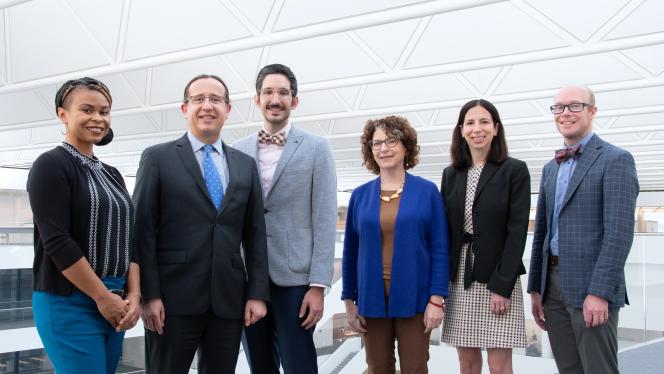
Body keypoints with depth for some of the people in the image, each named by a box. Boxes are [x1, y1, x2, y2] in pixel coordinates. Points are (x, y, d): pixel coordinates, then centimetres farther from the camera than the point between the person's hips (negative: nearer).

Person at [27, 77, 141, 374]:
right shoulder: (51, 165, -7)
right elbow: (56, 241, -15)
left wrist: (133, 295, -1)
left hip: (115, 304, 7)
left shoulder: (112, 175, 14)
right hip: (69, 304, -7)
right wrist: (102, 296, -13)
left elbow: (127, 239, 12)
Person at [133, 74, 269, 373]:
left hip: (229, 300, 3)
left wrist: (257, 293, 3)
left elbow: (255, 234, 10)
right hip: (174, 300, -3)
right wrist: (149, 295, -10)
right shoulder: (157, 158, 2)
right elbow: (143, 231, -3)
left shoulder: (245, 165, 12)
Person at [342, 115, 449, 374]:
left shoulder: (427, 191, -1)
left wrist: (436, 299, -9)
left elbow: (439, 250, -3)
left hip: (413, 298, -2)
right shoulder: (360, 195, 5)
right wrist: (349, 301, 5)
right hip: (372, 300, 2)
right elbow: (350, 252, 8)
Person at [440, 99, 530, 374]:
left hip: (497, 278, -4)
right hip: (459, 278, 4)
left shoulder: (515, 170, -3)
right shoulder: (451, 174, 9)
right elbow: (444, 230, 10)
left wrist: (502, 285, -14)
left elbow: (517, 230, -9)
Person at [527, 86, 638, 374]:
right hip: (553, 285, 7)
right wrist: (535, 288, 13)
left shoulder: (616, 159, -6)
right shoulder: (550, 169, 17)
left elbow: (619, 232, -14)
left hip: (591, 286, -6)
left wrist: (599, 292, -19)